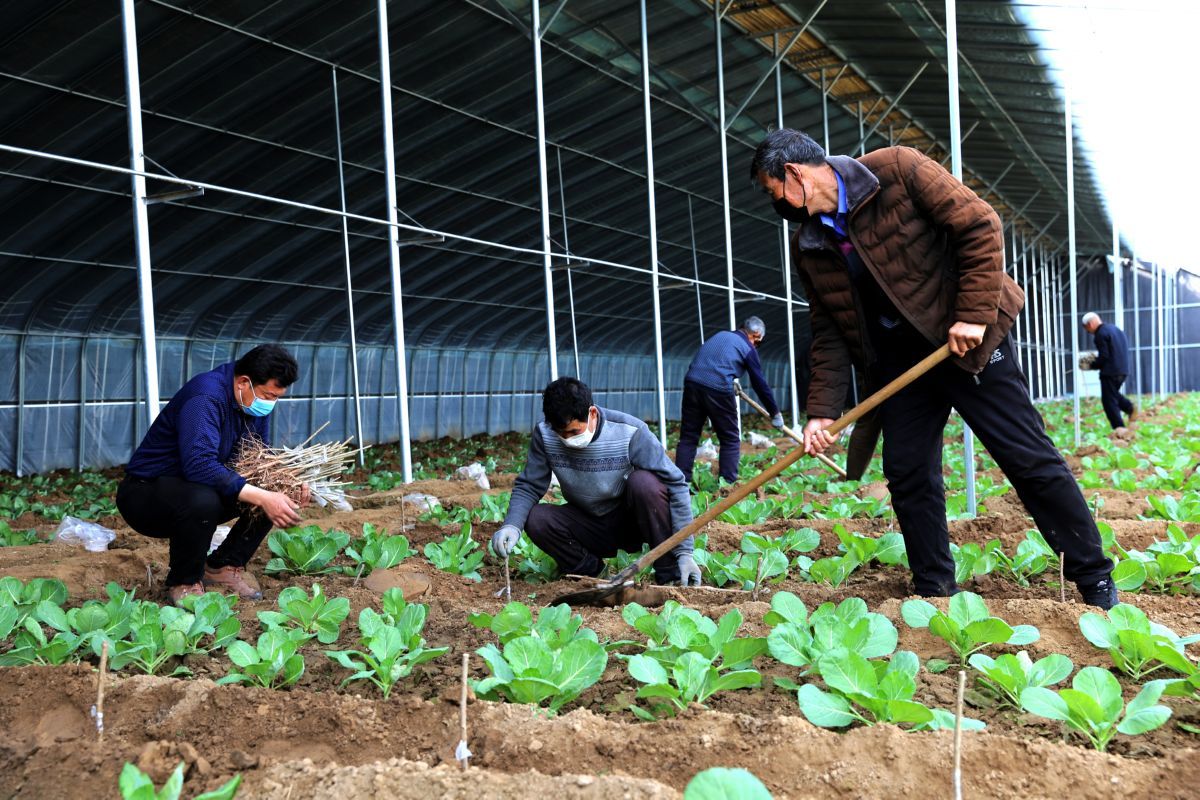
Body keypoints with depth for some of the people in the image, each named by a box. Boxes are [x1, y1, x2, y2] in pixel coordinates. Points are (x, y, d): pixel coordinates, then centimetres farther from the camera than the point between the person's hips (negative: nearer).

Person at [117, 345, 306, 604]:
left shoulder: (256, 401, -2)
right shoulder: (205, 397, -28)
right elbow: (200, 465, -40)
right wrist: (261, 498, -42)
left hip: (200, 487, 8)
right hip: (145, 492, -8)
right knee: (202, 500, -39)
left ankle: (224, 565, 5)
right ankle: (184, 582, -12)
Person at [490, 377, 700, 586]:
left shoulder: (631, 433, -23)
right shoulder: (544, 434, -14)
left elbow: (675, 485, -19)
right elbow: (528, 486, -6)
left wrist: (684, 552, -23)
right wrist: (512, 525, -27)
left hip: (632, 522, -2)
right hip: (590, 528, 3)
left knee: (643, 481, -33)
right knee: (535, 518, -24)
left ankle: (669, 575, -18)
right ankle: (589, 569, 2)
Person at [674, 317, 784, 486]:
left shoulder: (721, 335, 26)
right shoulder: (748, 348, 9)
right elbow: (760, 384, 10)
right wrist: (775, 413, 19)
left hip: (692, 382, 5)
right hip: (718, 389, -5)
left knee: (688, 437, 11)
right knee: (730, 440, 10)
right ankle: (728, 483, 8)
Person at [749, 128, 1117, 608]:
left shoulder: (897, 170, -14)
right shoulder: (808, 248, 3)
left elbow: (979, 226, -14)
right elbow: (829, 334, 6)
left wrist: (975, 314, -19)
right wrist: (823, 410, -2)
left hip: (965, 340, -6)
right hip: (897, 360, 6)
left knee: (1029, 459, -3)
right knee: (907, 475, 2)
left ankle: (1096, 583, 8)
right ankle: (936, 591, 17)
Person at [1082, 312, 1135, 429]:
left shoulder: (1101, 334, -14)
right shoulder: (1115, 329, 15)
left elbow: (1104, 357, -18)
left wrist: (1092, 366, -4)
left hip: (1110, 371, -9)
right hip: (1122, 370, 9)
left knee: (1109, 400, -1)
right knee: (1113, 393, 25)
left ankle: (1119, 427, -2)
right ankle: (1130, 408, 5)